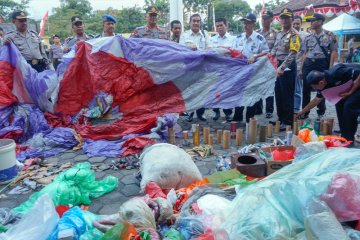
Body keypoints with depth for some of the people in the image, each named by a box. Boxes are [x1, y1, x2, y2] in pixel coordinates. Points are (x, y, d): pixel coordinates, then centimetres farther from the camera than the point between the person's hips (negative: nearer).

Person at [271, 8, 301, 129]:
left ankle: (288, 121, 6)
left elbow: (292, 53, -21)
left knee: (287, 95, -3)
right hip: (278, 66, 8)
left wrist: (282, 67, -28)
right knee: (278, 93, 13)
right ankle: (281, 118, 25)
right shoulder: (279, 34, 15)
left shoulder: (294, 35, -11)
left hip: (287, 67, -8)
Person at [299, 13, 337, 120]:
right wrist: (301, 69, 7)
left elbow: (333, 52, -2)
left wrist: (330, 68, -10)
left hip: (322, 64, -3)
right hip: (308, 63, 4)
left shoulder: (329, 35, -1)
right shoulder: (308, 37, 9)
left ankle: (321, 113, 19)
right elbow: (305, 54, 11)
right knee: (305, 90, 5)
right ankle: (304, 113, 16)